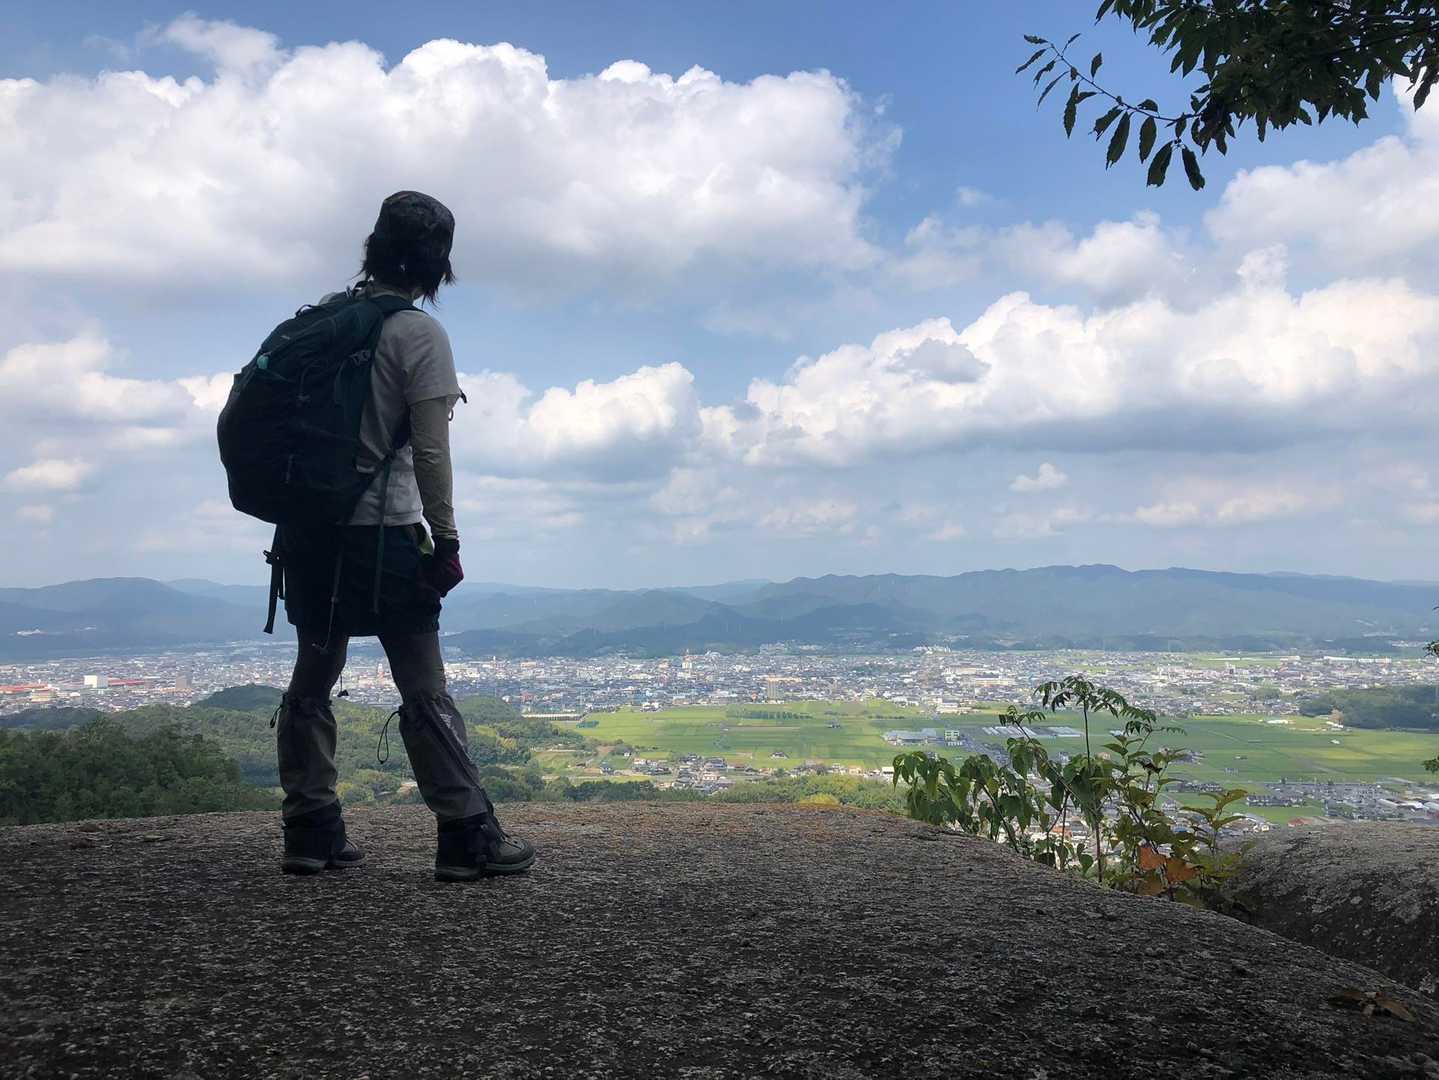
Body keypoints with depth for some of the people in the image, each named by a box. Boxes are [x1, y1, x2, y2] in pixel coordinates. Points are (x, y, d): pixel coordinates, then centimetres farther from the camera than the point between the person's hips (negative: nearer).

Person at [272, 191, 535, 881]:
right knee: (424, 691, -1)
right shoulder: (420, 333, -9)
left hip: (308, 526, 6)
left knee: (312, 679, 14)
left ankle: (311, 832, 20)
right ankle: (467, 835, 3)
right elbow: (430, 450, -13)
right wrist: (446, 541, -8)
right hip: (381, 532, -6)